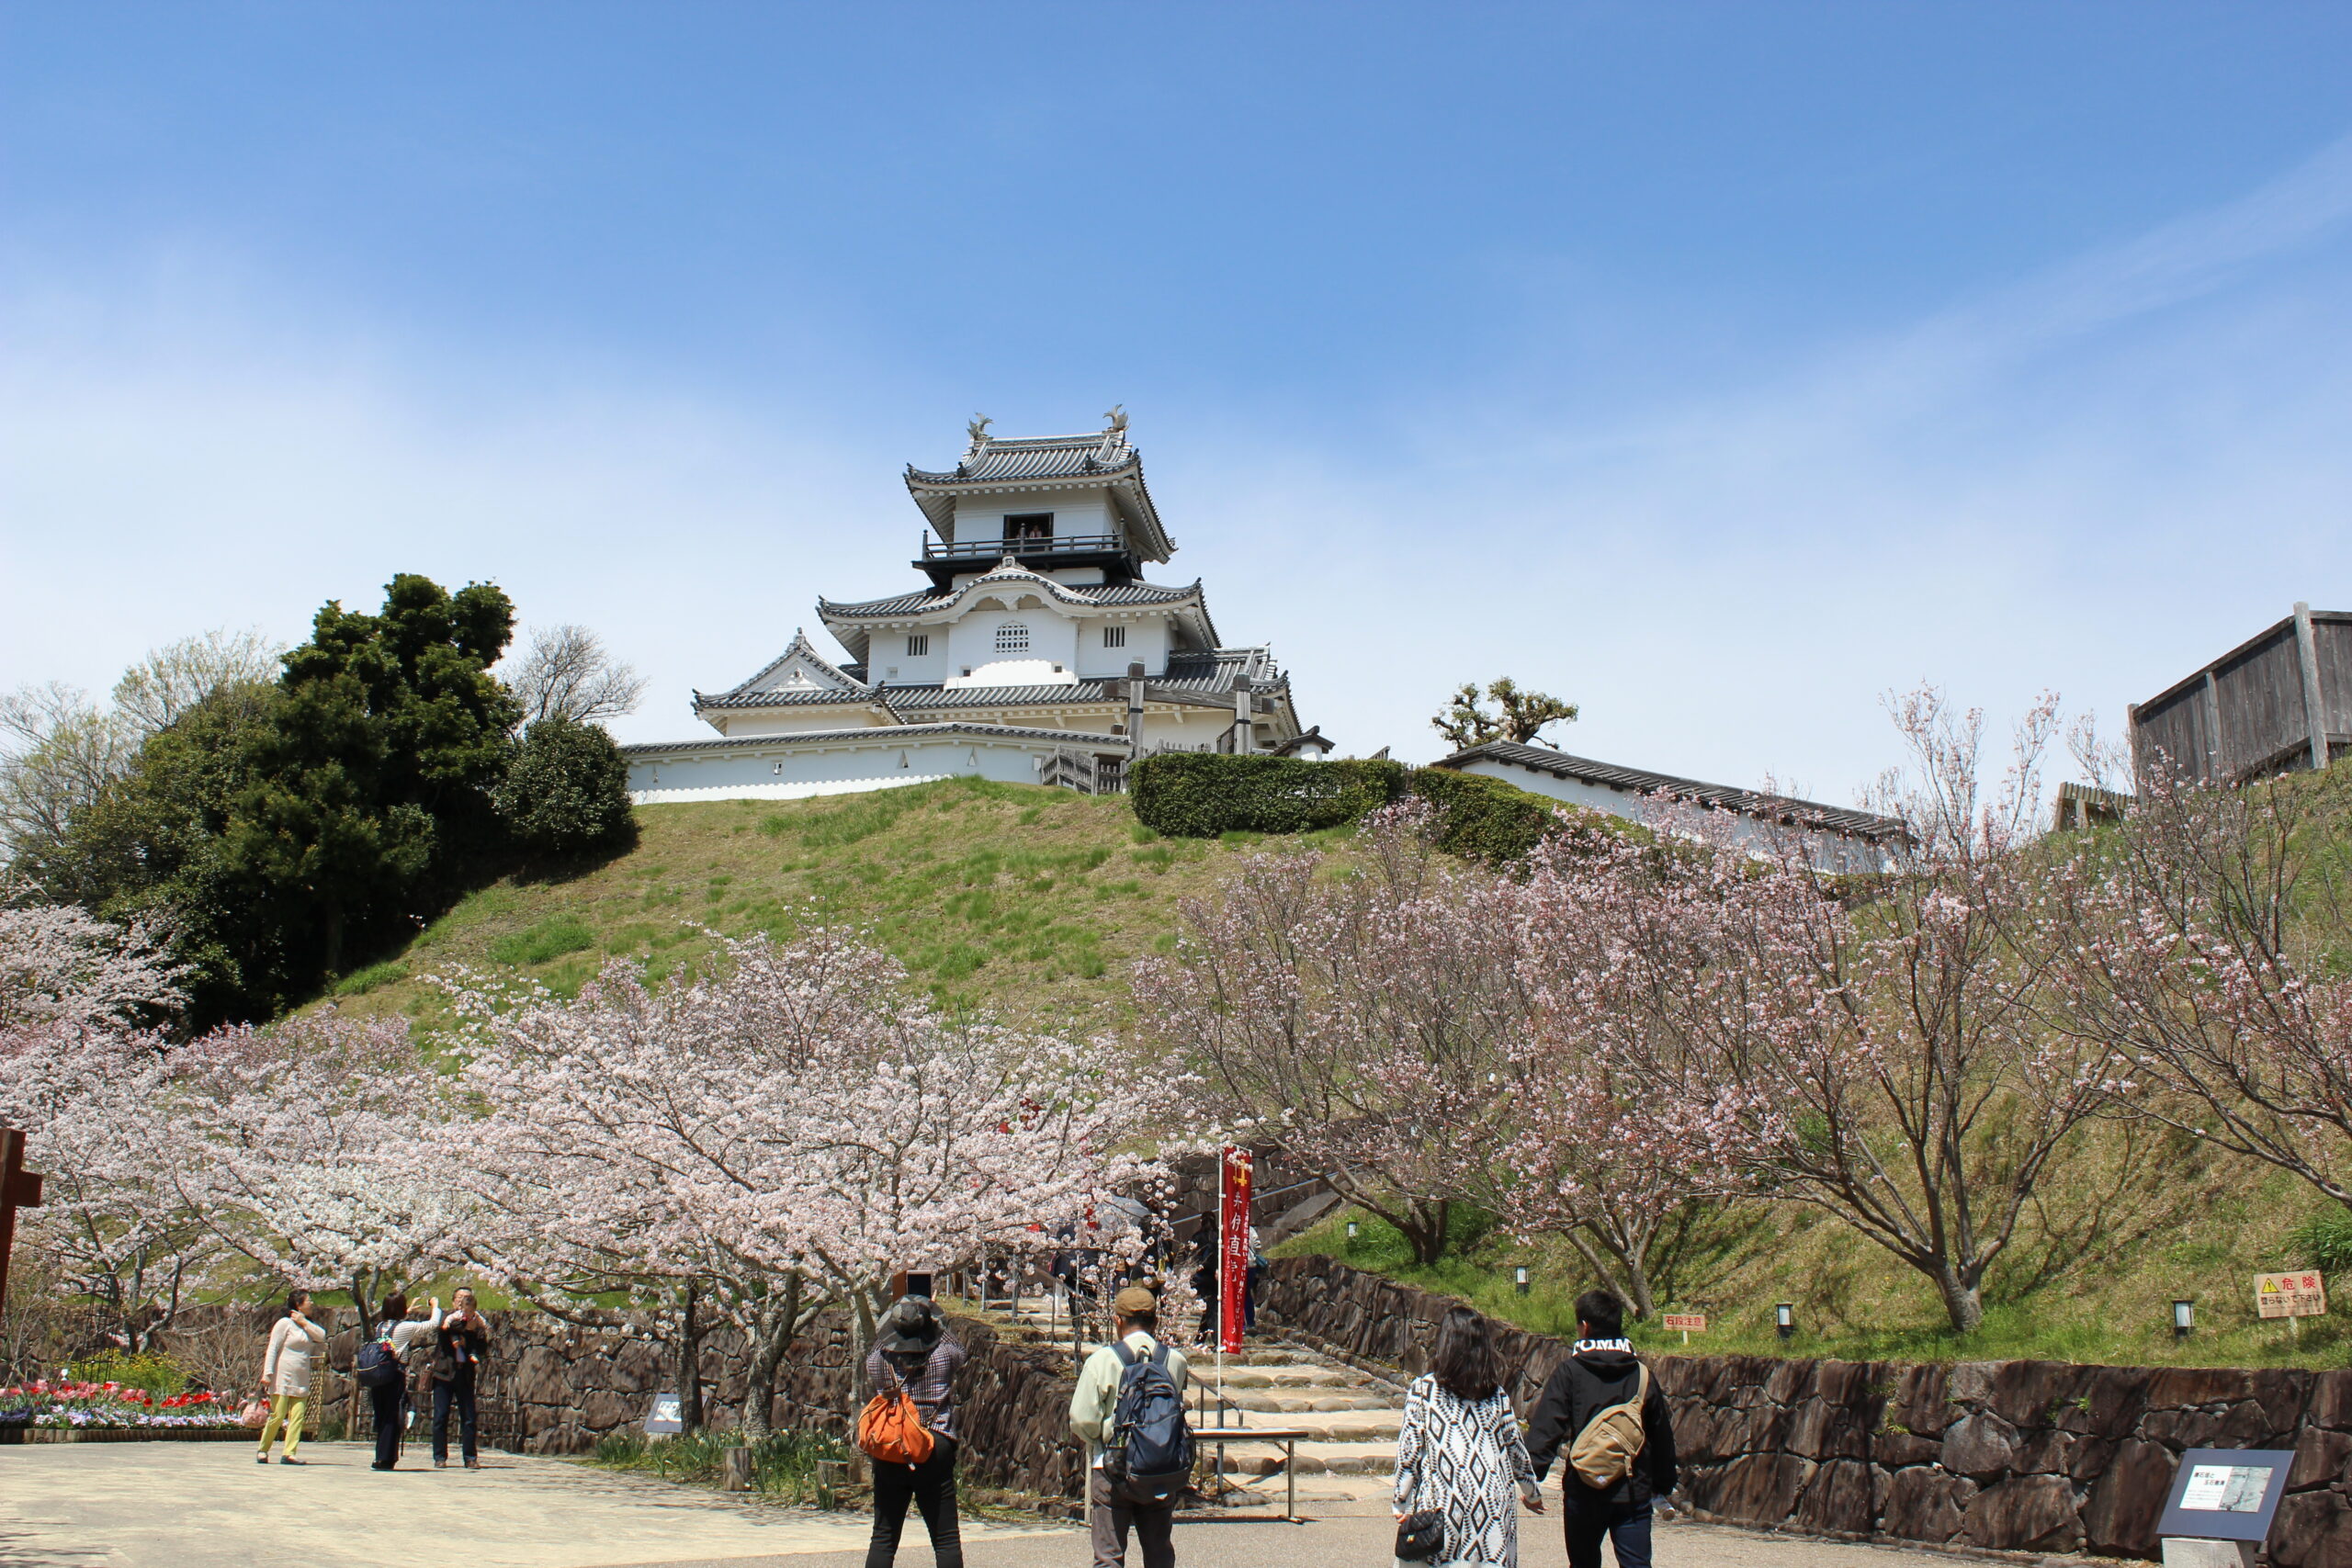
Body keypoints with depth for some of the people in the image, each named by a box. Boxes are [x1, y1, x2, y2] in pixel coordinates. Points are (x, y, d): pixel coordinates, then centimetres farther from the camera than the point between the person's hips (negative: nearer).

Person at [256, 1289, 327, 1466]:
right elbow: (272, 1349, -8)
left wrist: (304, 1322, -4)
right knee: (277, 1416, -6)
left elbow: (321, 1336, 2)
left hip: (301, 1380, 6)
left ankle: (289, 1453, -6)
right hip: (283, 1378, -6)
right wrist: (267, 1374, -16)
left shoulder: (306, 1326, 18)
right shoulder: (284, 1323, -4)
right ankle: (262, 1451, 10)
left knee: (297, 1416, -4)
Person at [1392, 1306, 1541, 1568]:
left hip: (1442, 1504, -2)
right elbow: (1515, 1446, 13)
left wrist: (1402, 1504, 4)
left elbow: (1409, 1450, -3)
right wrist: (1531, 1493, 29)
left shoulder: (1423, 1389, -1)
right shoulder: (1497, 1394, 7)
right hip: (1493, 1504, 2)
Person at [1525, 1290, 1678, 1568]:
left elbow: (1546, 1427, -12)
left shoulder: (1570, 1372, -4)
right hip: (1634, 1491, 2)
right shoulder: (1641, 1373, 5)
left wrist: (1531, 1475, -13)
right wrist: (1664, 1483, 23)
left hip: (1584, 1491, -2)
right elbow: (1662, 1433, 12)